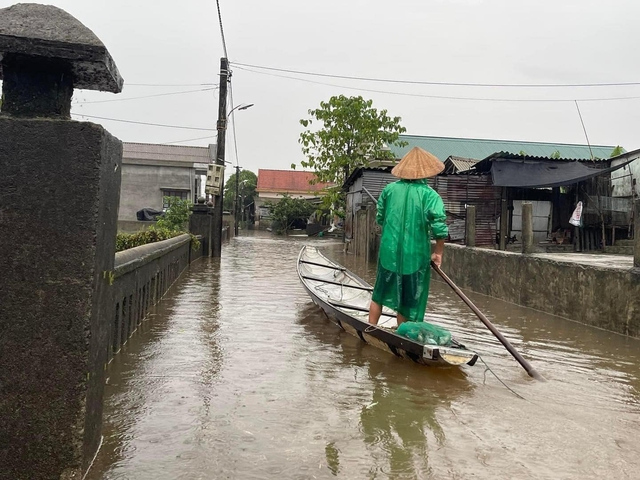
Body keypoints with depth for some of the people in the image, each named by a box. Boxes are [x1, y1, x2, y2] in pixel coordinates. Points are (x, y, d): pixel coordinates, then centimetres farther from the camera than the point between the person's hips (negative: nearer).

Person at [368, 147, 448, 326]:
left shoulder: (389, 189, 0)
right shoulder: (429, 194, -10)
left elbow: (379, 218, 9)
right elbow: (439, 228, -16)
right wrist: (438, 253, -3)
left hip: (388, 252, 3)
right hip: (414, 256, -3)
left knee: (379, 295, 18)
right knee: (408, 301, 12)